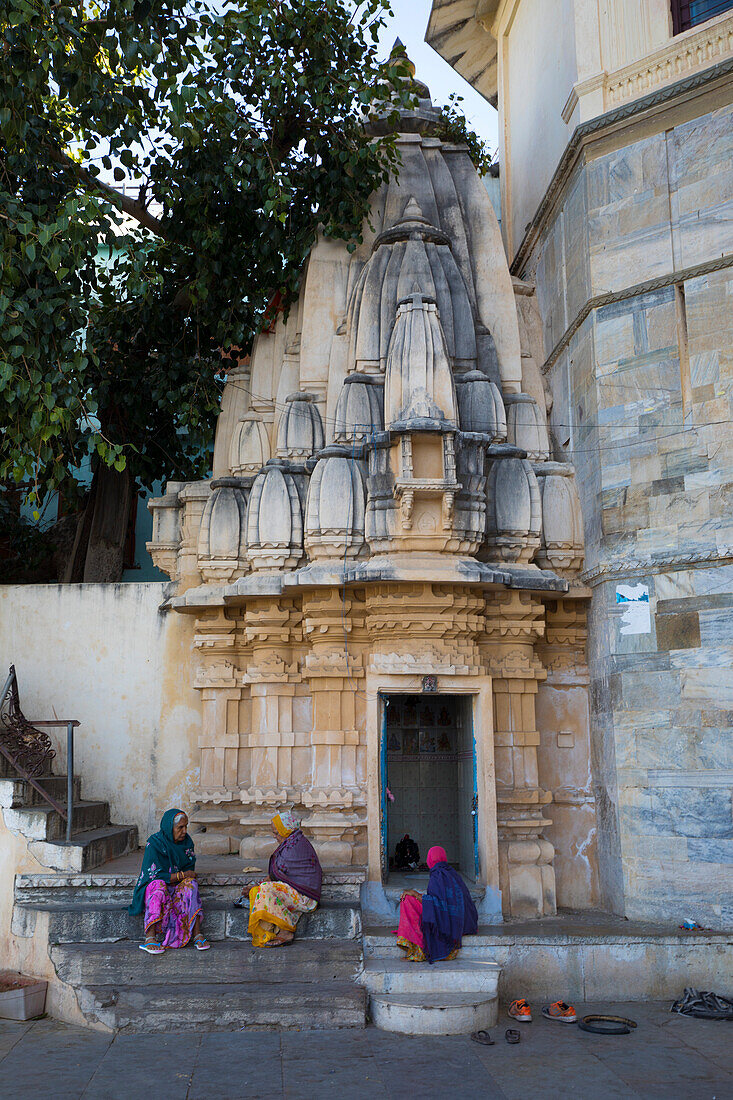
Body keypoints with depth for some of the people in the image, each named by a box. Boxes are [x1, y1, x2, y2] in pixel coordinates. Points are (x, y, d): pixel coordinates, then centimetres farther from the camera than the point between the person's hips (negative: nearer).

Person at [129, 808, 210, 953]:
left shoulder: (187, 841, 1)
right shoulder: (154, 843, -15)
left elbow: (190, 869, 5)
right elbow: (155, 875, -20)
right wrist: (182, 875, -19)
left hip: (177, 886, 4)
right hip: (153, 885, -4)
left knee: (190, 884, -28)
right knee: (159, 887, -37)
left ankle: (197, 935, -34)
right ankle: (150, 938, -41)